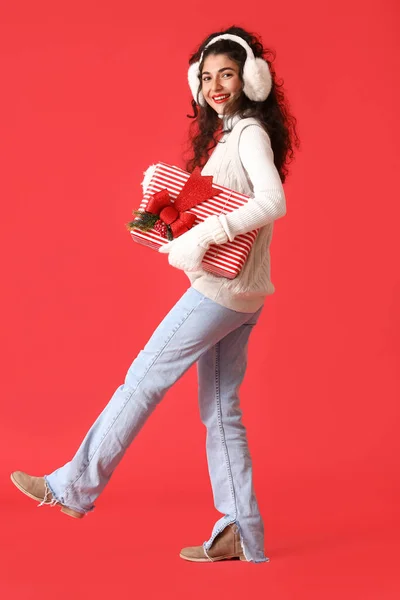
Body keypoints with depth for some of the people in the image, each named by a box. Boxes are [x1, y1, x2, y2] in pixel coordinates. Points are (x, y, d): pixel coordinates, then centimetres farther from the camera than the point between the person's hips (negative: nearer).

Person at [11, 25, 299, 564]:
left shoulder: (250, 132, -12)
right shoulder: (228, 133, 17)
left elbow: (273, 202, -27)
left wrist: (202, 236, -29)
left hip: (223, 291, -10)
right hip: (236, 295, 10)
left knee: (144, 380, -2)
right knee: (220, 409, 9)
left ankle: (76, 487, 9)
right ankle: (241, 535, 13)